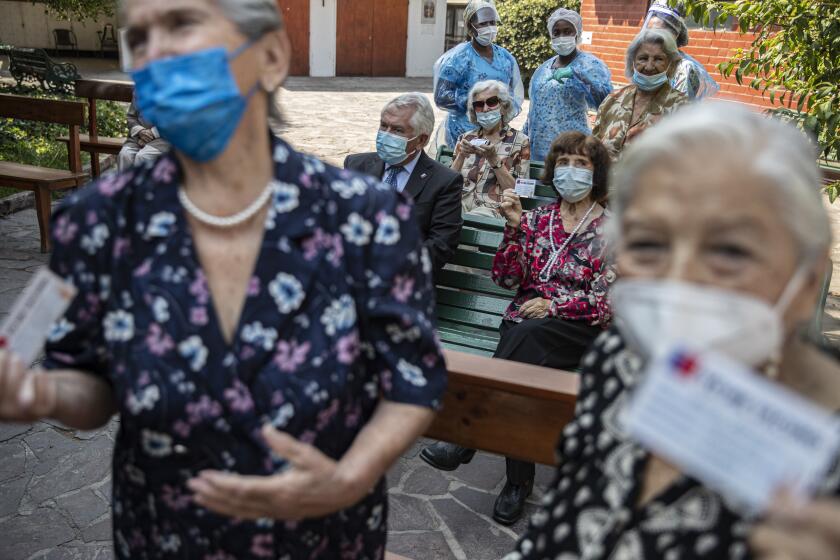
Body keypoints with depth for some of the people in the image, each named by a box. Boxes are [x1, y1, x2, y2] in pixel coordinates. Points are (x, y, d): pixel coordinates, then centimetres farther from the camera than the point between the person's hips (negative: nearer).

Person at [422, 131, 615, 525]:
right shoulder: (537, 219, 16)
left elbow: (612, 302, -1)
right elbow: (507, 279, 7)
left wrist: (554, 305, -13)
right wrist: (514, 226, -6)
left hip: (582, 330, -2)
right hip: (526, 322, 3)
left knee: (526, 336, -35)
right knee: (523, 370, -32)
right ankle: (519, 480, -23)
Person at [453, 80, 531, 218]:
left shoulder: (520, 141, 6)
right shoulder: (465, 138, 15)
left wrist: (493, 159, -12)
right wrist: (461, 156, -8)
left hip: (494, 208, -3)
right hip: (459, 204, 3)